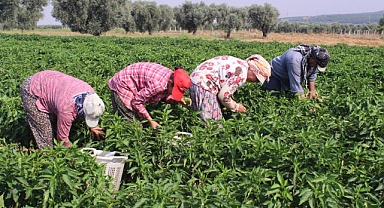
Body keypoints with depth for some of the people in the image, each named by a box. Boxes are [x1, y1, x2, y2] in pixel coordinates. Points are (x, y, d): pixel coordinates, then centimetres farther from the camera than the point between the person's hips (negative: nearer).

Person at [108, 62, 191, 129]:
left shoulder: (171, 77, -13)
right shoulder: (158, 84, -38)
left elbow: (162, 95, 2)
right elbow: (137, 102, -27)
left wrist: (179, 100, -14)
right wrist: (150, 121, -21)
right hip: (121, 86, -8)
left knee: (139, 116, 7)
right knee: (130, 120, -9)